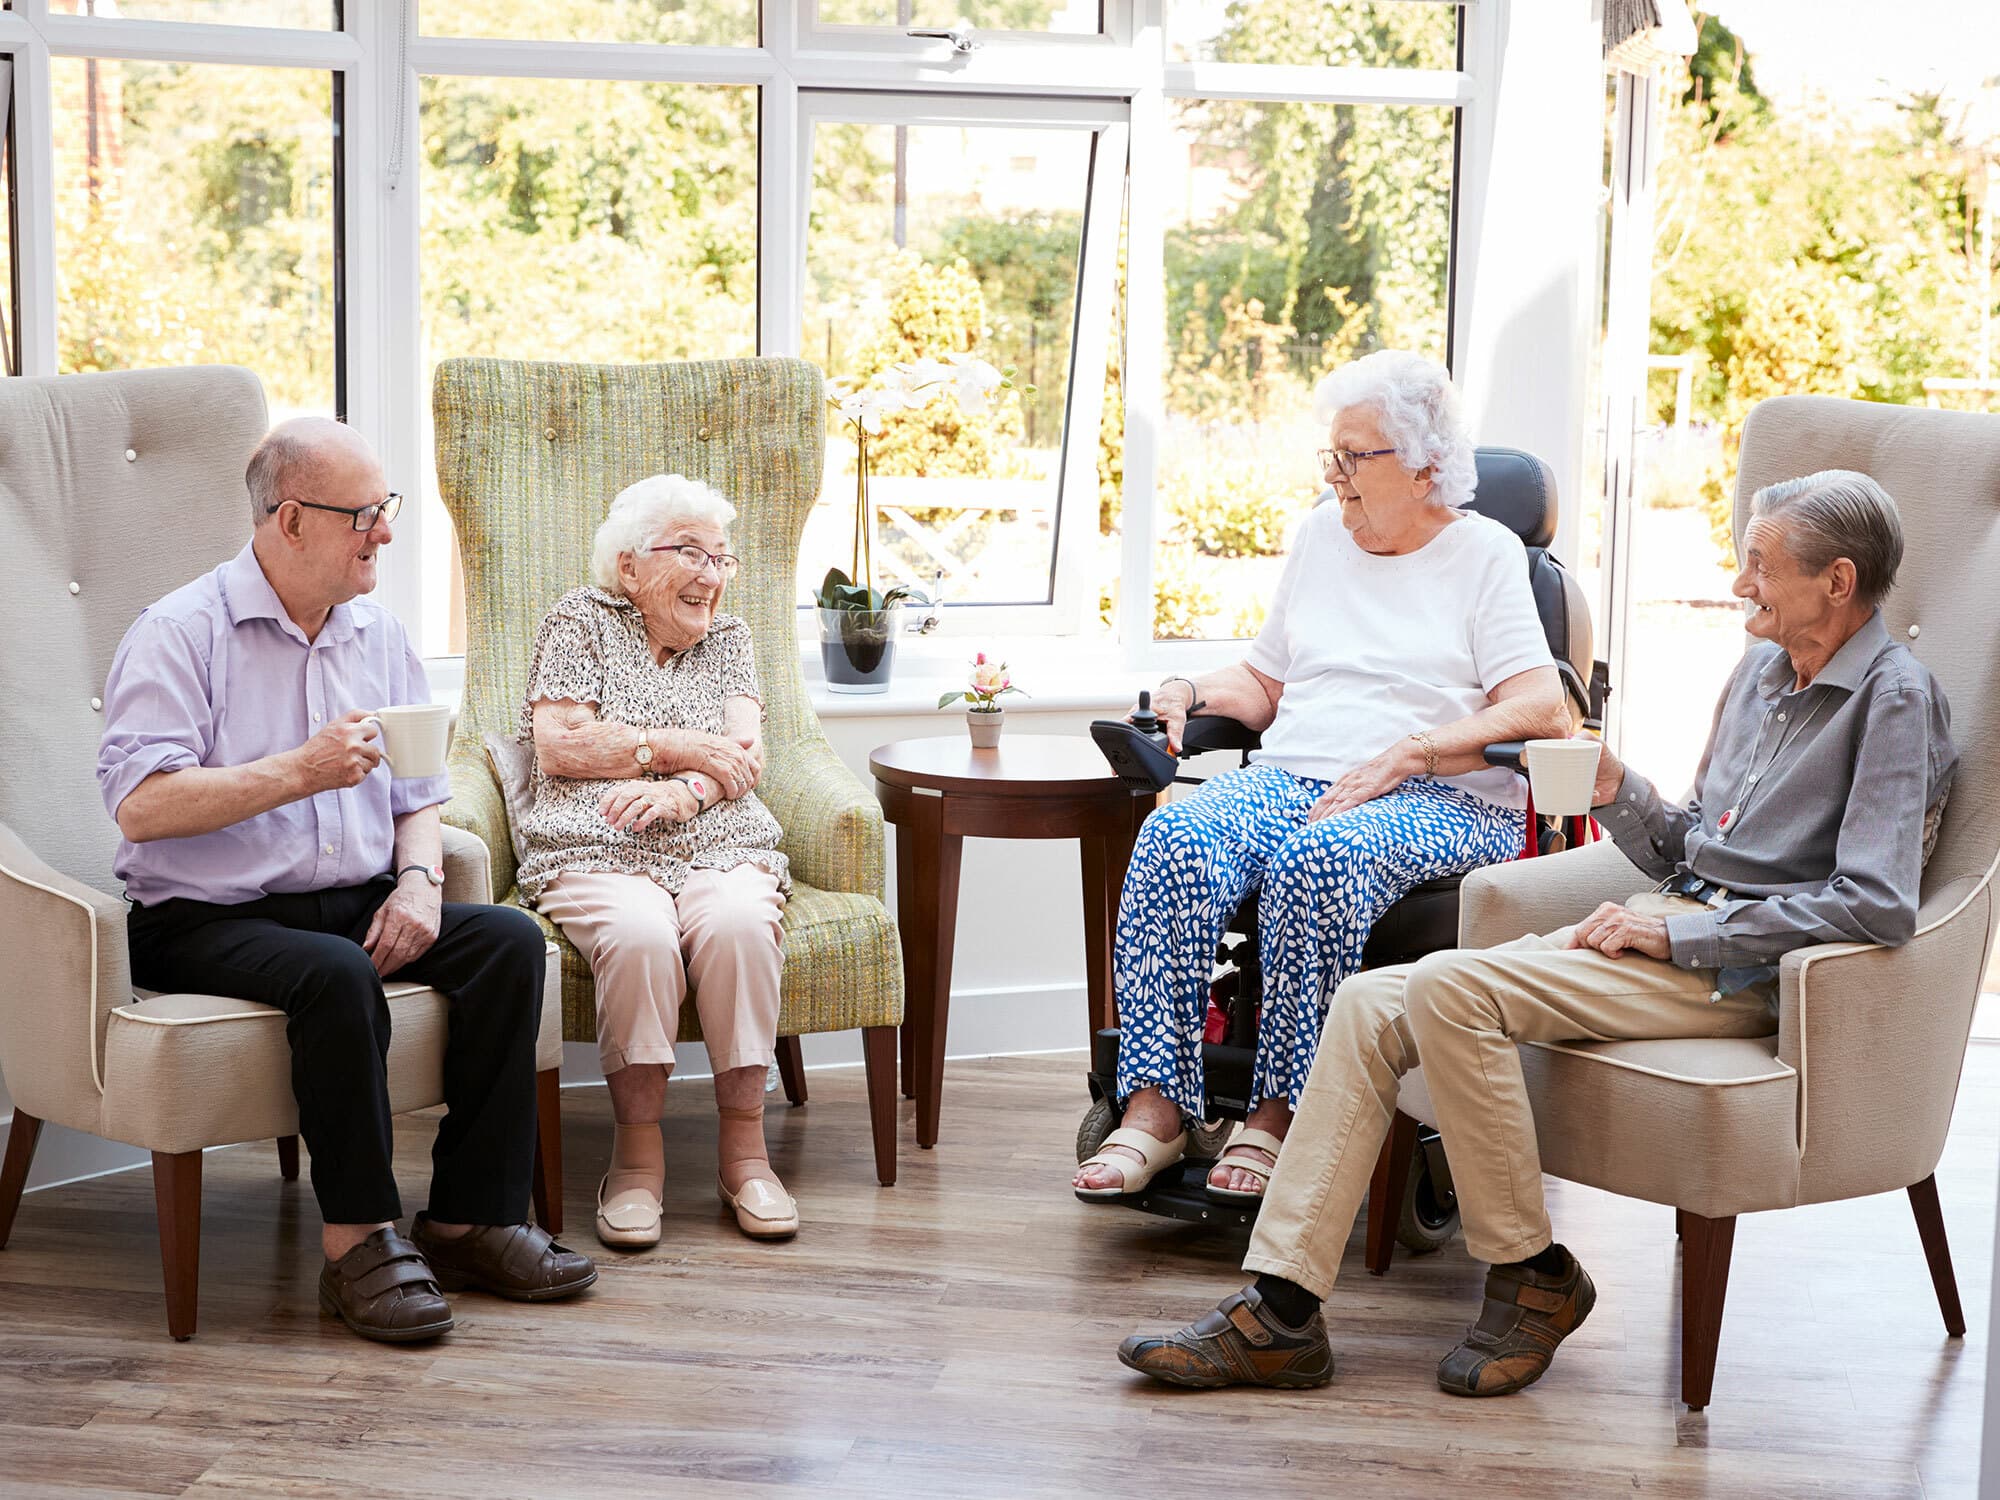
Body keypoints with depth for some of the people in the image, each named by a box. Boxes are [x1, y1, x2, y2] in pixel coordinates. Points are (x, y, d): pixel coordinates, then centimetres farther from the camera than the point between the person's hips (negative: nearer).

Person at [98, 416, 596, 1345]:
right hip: (207, 919, -6)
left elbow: (417, 795, 16)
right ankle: (357, 1243, -23)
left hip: (357, 903, 6)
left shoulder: (379, 636, 14)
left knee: (509, 940, -17)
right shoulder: (179, 633, -7)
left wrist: (419, 879, -6)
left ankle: (468, 1220, -14)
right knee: (338, 975, -36)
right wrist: (302, 771, -21)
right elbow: (140, 807, -18)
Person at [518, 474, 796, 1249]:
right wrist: (682, 746, -1)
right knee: (638, 935, -36)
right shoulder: (582, 620, 12)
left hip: (720, 849, 3)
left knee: (740, 925, -33)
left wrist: (683, 791, -14)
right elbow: (559, 747, -1)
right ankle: (638, 1152, -22)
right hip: (597, 854, -2)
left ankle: (744, 1148, -23)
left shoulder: (726, 638, 22)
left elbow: (746, 759, 8)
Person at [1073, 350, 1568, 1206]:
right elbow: (1264, 685, 27)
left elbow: (1541, 708, -6)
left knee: (1321, 858, -39)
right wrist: (1192, 692, 5)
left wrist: (1405, 756, -15)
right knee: (1174, 839, -28)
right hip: (1290, 776, 5)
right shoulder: (1320, 536, 23)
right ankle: (1155, 1107, -31)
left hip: (1440, 801, -4)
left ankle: (1276, 1114, -30)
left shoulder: (1485, 553, 6)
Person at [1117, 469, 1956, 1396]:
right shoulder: (1761, 670, 20)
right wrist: (1614, 790, 4)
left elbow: (1879, 905, -20)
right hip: (1671, 926, 9)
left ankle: (1532, 1276, -12)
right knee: (1370, 1002, -9)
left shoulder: (1896, 698, -7)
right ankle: (1280, 1312, -13)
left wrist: (1679, 934, -17)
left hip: (1743, 968, -9)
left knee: (1449, 987, -27)